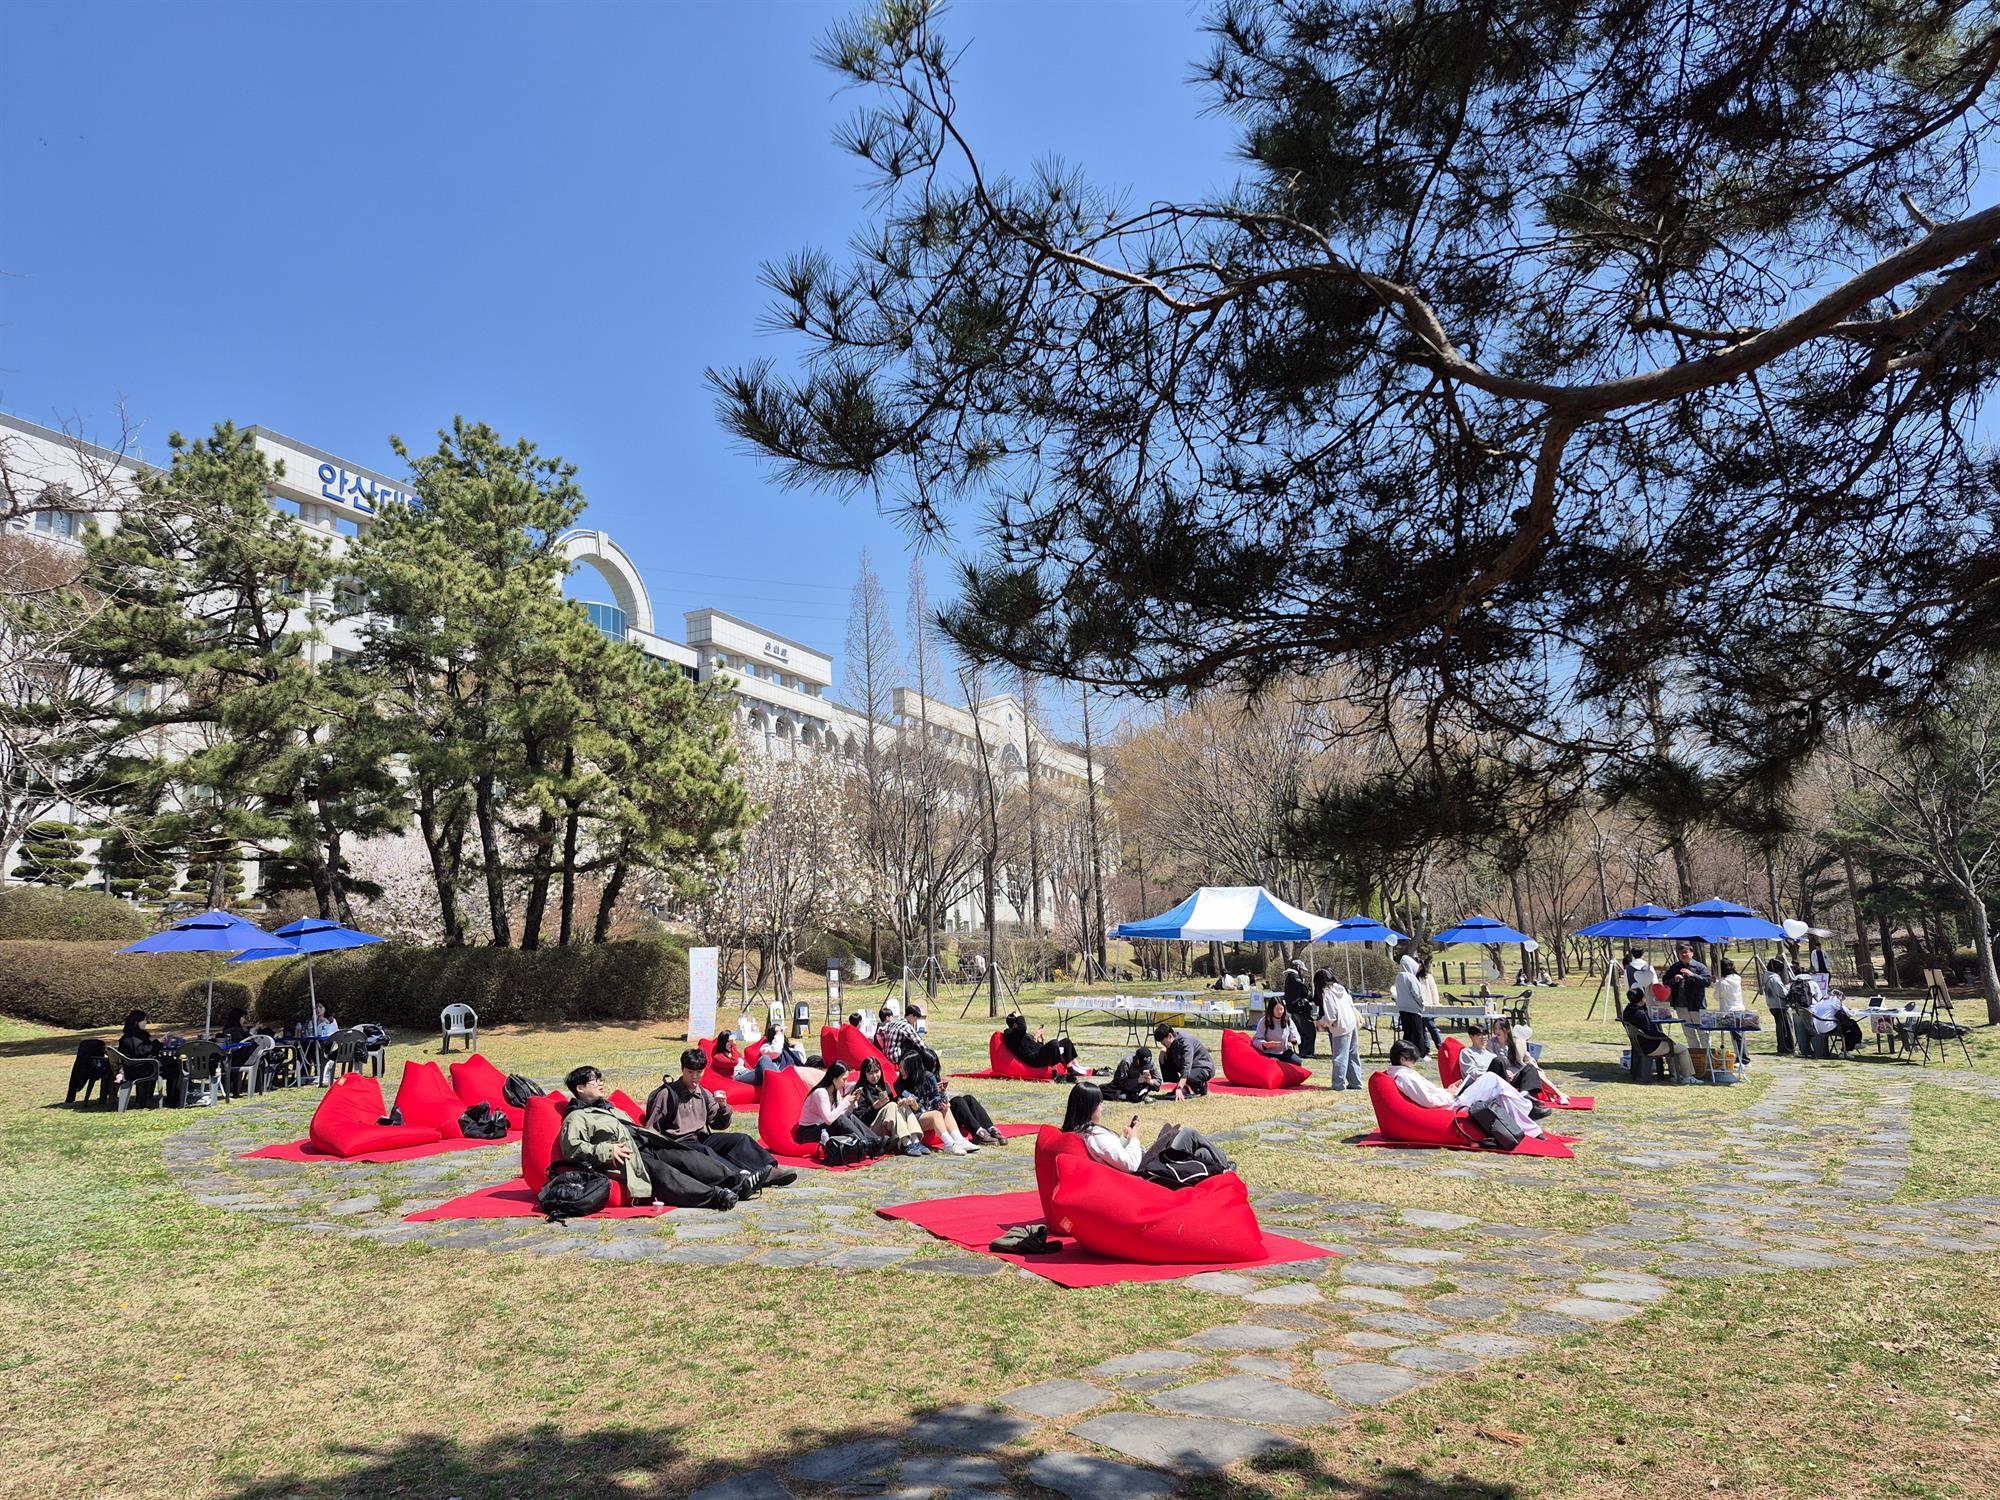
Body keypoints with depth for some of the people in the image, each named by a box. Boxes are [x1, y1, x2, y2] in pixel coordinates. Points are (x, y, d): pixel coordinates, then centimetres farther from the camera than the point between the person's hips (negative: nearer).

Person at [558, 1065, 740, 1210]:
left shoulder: (609, 1107, 32)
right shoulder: (577, 1118, 4)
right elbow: (572, 1149, -11)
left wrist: (657, 1139, 19)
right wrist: (608, 1151, -20)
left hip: (647, 1147, 9)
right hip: (629, 1157, -9)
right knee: (661, 1171, -32)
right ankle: (715, 1196, -46)